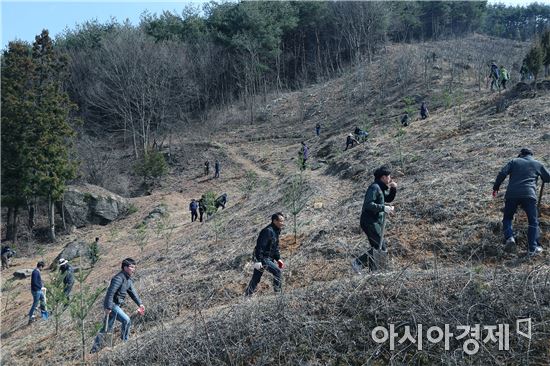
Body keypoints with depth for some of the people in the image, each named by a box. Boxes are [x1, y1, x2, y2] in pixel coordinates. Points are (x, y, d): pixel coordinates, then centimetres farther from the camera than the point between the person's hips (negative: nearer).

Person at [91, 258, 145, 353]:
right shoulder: (119, 278, -19)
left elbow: (132, 292, 17)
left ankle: (95, 348, 20)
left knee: (107, 328, 13)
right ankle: (124, 342, -4)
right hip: (112, 305, -10)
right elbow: (110, 292, -25)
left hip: (116, 305, 10)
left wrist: (140, 304, 9)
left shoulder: (128, 279, 13)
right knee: (126, 320, -16)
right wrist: (108, 307, -28)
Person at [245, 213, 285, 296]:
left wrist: (278, 259, 14)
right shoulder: (268, 231, -21)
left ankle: (247, 295, 23)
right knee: (278, 271, -12)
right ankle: (278, 292, -5)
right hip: (262, 258, -10)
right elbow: (260, 246, -26)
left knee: (255, 279, 14)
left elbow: (275, 247, 21)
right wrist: (258, 260, -28)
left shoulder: (275, 231, 12)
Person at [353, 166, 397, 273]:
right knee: (382, 248, -13)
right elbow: (368, 204, -24)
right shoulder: (374, 187, -15)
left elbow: (388, 199, 29)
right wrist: (384, 208, -25)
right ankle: (359, 262, -11)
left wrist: (393, 189, 12)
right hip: (370, 222, -11)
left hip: (376, 222, 11)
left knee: (375, 247, 15)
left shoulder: (381, 188, 16)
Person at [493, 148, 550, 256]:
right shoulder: (538, 164, 17)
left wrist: (496, 188, 9)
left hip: (511, 195, 1)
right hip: (529, 195, 0)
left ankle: (509, 237, -6)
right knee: (533, 222, 8)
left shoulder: (514, 161, 15)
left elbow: (502, 174, 3)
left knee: (507, 218, 18)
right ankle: (533, 248, -2)